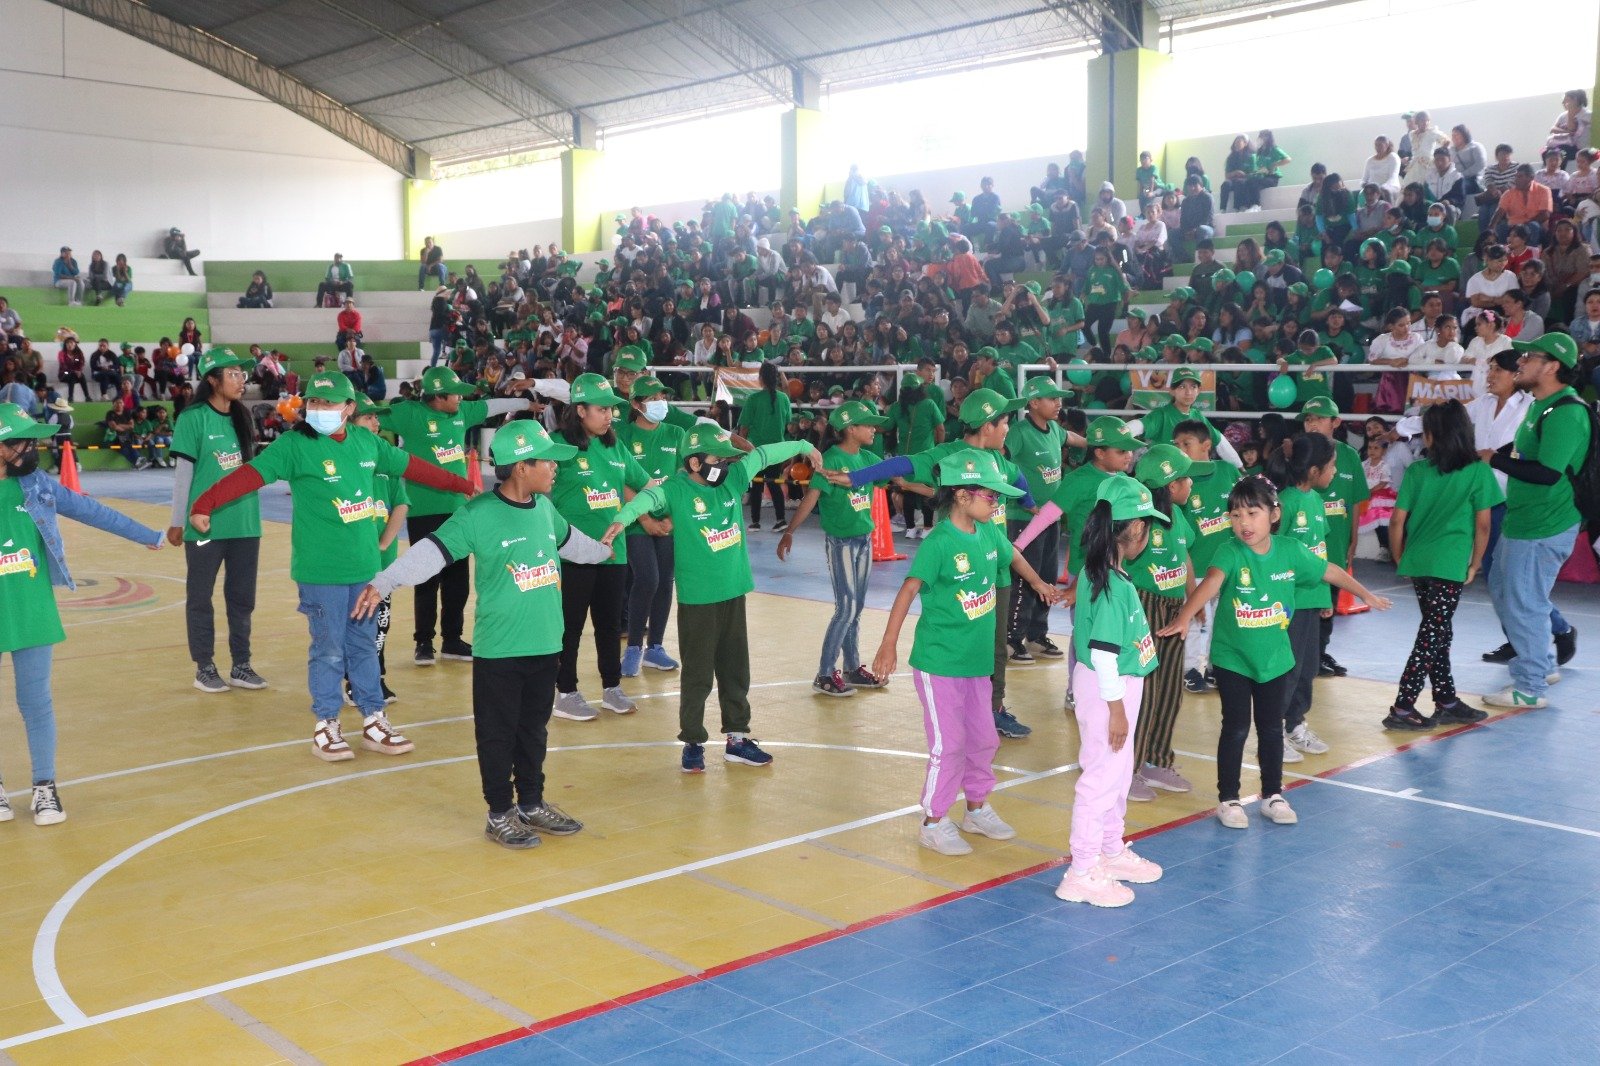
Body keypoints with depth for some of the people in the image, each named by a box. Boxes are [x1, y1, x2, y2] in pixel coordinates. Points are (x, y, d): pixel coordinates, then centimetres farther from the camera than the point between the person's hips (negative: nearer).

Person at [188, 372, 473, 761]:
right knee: (328, 649, 4)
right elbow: (251, 474, -20)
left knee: (365, 645, 14)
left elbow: (410, 465, 16)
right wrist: (205, 504, -32)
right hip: (320, 570, -5)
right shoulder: (295, 444, -10)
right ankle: (326, 726, 20)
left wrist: (462, 485, 23)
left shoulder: (366, 441, 4)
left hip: (365, 566, 5)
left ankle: (374, 722, 26)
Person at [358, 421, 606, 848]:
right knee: (498, 734, 6)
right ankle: (500, 815, 19)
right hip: (499, 650, -6)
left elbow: (569, 540, 27)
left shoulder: (544, 508, 6)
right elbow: (432, 550, -18)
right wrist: (383, 583, -28)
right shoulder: (479, 514, -14)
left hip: (546, 645, 6)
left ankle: (532, 804, 31)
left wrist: (604, 550, 44)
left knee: (534, 729, 17)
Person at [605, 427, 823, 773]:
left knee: (736, 670, 15)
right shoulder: (675, 490, -15)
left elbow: (764, 455, 14)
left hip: (734, 593, 6)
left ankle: (737, 738, 28)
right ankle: (693, 742, 17)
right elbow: (648, 497, -34)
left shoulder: (732, 479, 2)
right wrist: (623, 518, -55)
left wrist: (804, 446, 25)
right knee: (697, 675, 3)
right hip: (696, 600, -6)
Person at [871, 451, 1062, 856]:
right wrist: (889, 645, -29)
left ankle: (977, 809, 35)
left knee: (983, 739, 17)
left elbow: (1011, 556, 24)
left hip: (978, 660, 7)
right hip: (939, 663, -7)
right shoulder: (939, 543, -20)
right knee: (948, 744, -1)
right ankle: (933, 823, 14)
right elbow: (909, 590, -24)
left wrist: (1039, 584, 40)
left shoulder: (989, 532, 2)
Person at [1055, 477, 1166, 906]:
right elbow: (1102, 651, -25)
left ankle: (1111, 851, 39)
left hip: (1120, 684, 10)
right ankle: (1082, 873, 10)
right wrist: (1116, 708, -20)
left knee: (1120, 770, 22)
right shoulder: (1112, 584, -24)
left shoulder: (1102, 573, 5)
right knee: (1102, 776, -1)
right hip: (1108, 690, -10)